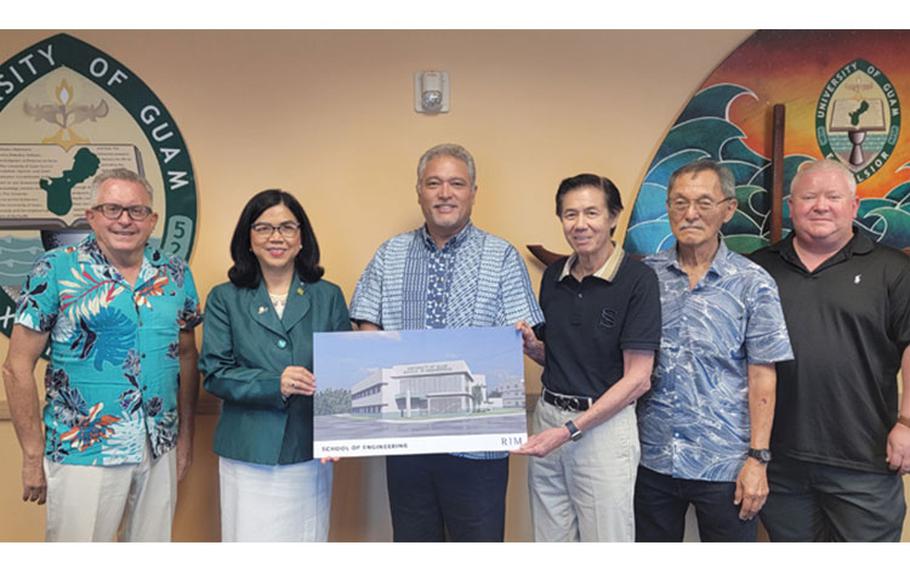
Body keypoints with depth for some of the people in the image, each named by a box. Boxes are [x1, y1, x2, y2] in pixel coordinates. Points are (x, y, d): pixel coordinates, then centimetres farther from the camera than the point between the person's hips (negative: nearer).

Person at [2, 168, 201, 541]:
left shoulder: (176, 274, 4)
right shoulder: (56, 269, -7)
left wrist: (186, 436, 9)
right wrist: (32, 456, -6)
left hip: (160, 453, 4)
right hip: (82, 454, -3)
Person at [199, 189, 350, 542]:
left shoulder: (328, 297, 6)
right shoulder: (224, 298, 5)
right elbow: (214, 373, -2)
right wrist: (274, 384, -19)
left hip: (310, 453, 1)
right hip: (248, 456, -1)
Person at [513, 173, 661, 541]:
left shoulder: (637, 279, -12)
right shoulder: (554, 276, 6)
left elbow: (637, 380, -13)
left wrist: (570, 430, -18)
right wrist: (531, 345, -5)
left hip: (605, 424, -5)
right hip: (548, 416, 5)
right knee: (550, 540, 16)